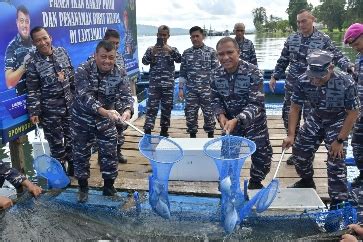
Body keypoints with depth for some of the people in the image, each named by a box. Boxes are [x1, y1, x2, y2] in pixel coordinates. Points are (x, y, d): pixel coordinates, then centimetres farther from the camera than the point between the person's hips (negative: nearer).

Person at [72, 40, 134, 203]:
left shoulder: (119, 74, -12)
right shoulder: (83, 70, -22)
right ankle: (83, 188, 29)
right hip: (83, 119, -2)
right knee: (81, 154, 9)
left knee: (110, 154, 6)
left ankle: (109, 187, 25)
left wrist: (127, 110, -47)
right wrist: (105, 112, -50)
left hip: (106, 120, 2)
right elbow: (84, 96, -34)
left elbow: (126, 96, -22)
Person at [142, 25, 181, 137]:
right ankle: (147, 131, -5)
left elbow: (179, 60, -8)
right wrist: (152, 52, -21)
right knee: (151, 108, -6)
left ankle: (164, 131, 20)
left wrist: (170, 50, -23)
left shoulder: (172, 49, 9)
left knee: (167, 108, 7)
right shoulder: (151, 49, 8)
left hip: (168, 85, 1)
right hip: (154, 84, -1)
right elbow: (144, 61, -5)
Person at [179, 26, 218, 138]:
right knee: (190, 115, 5)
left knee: (209, 114, 5)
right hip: (191, 90, 2)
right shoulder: (186, 53, 8)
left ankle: (211, 137, 20)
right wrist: (180, 88, 5)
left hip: (207, 89, -2)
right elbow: (182, 72, 10)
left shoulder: (211, 51, 0)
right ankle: (192, 137, 20)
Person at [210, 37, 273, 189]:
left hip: (254, 122, -3)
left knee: (262, 157, 2)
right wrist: (221, 115, -20)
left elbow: (256, 104, -28)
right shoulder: (217, 74, -9)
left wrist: (237, 120, -42)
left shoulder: (253, 72, -24)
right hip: (230, 122, 3)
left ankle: (255, 183, 30)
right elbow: (215, 99, 1)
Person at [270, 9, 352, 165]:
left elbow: (337, 56, -7)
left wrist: (348, 66, -25)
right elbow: (283, 60, 12)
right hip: (292, 85, 4)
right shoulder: (292, 39, 6)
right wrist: (274, 76, 10)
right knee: (288, 116, 7)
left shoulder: (323, 39, -4)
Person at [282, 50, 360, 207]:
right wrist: (291, 135, -18)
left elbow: (353, 113, -21)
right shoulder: (304, 81, -24)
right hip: (316, 119, 4)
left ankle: (338, 202, 3)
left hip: (337, 122, -4)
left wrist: (339, 140, -21)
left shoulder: (346, 83, -32)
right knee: (299, 150, 8)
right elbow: (295, 107, -12)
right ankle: (307, 181, 37)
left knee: (335, 161, -12)